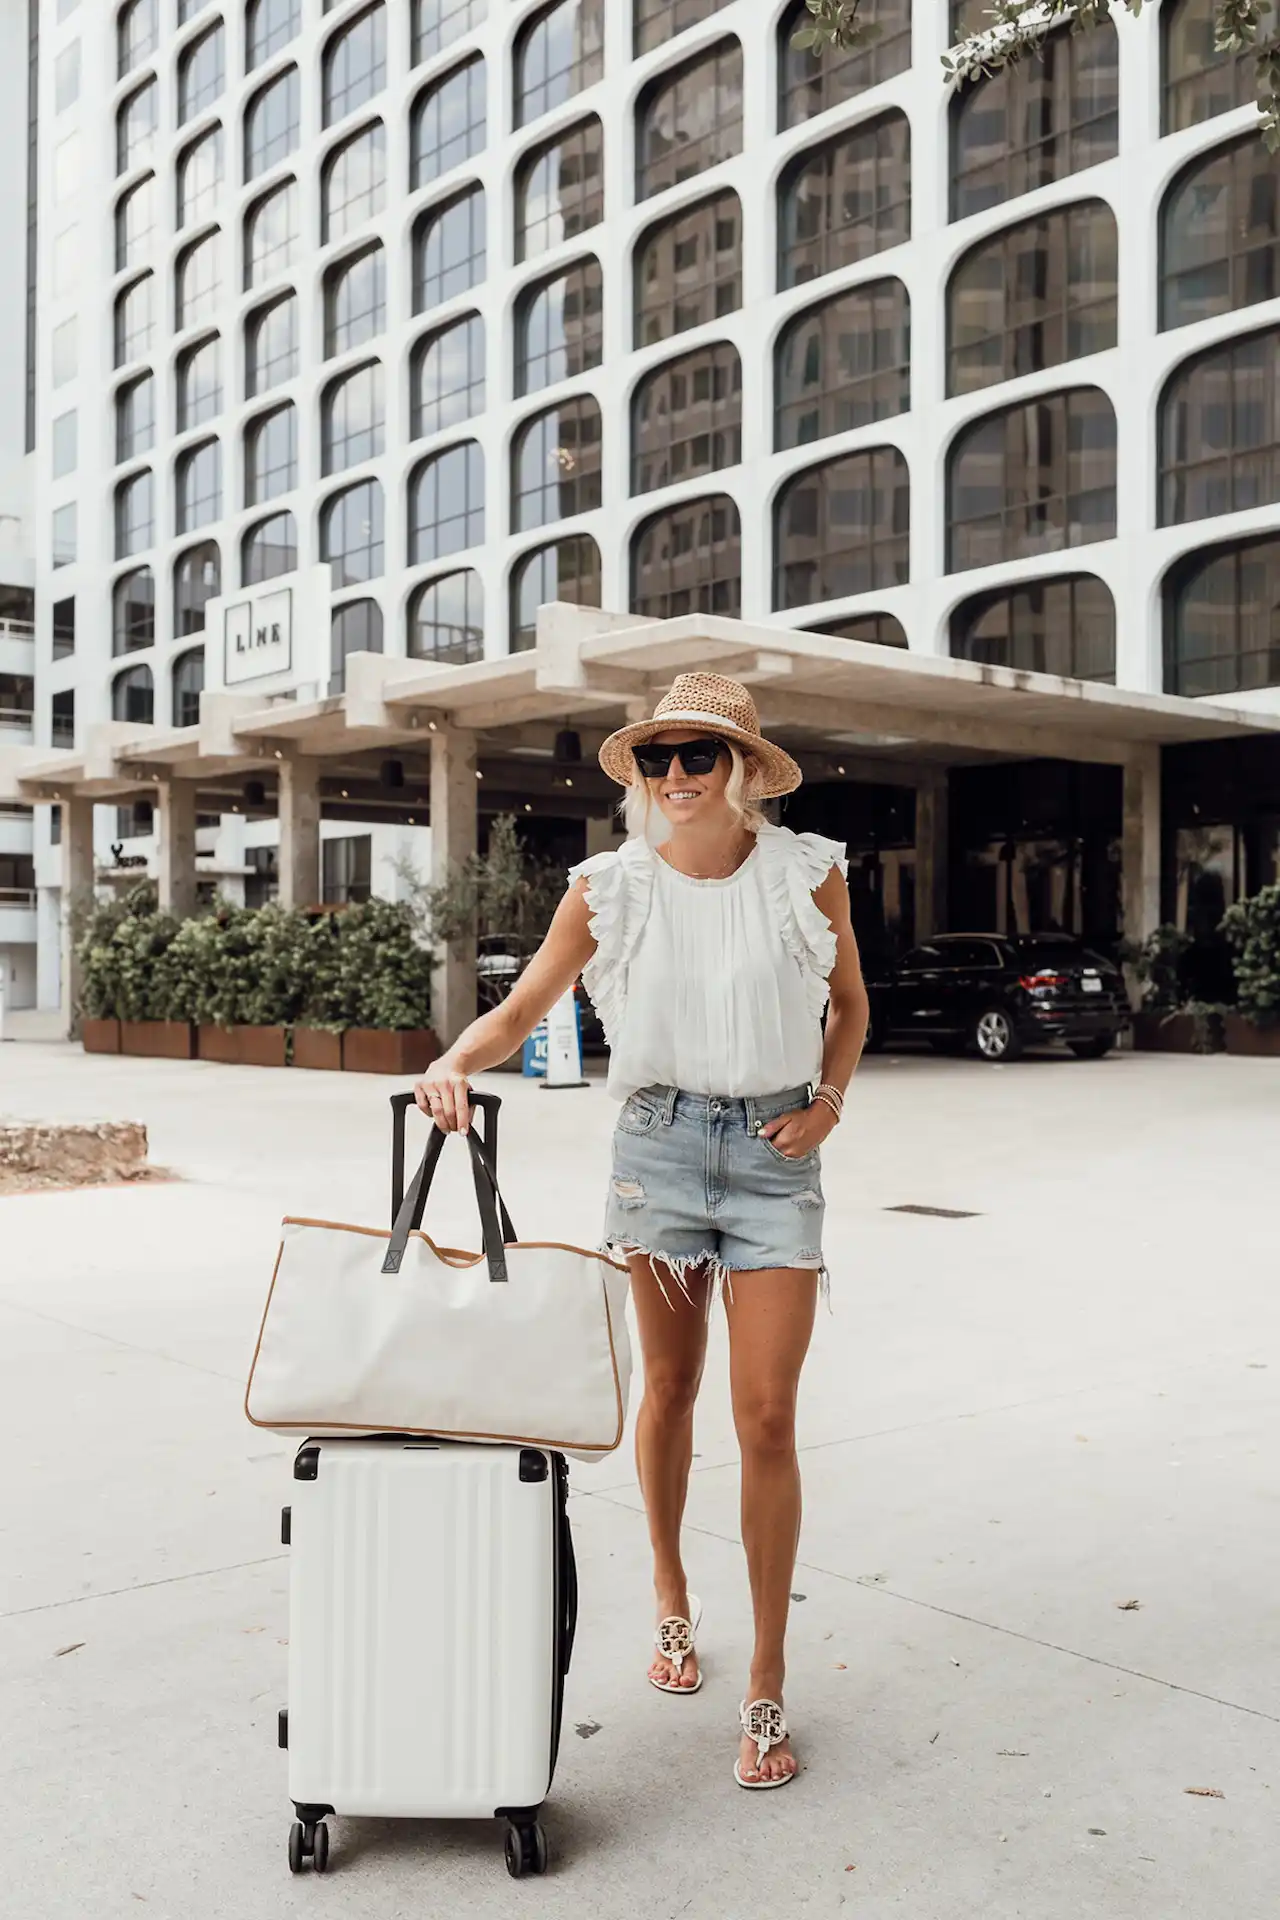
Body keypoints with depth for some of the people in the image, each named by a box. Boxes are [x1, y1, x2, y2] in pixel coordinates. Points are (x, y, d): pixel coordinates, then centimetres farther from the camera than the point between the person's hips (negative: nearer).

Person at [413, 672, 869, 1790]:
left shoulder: (807, 873, -5)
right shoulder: (612, 887, -4)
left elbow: (849, 1000, 10)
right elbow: (525, 1005, -4)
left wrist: (831, 1097, -5)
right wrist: (458, 1062, -23)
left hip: (775, 1150, -1)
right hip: (659, 1139, 1)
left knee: (768, 1418, -4)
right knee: (669, 1388, 15)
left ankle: (768, 1687, 9)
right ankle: (672, 1597, 39)